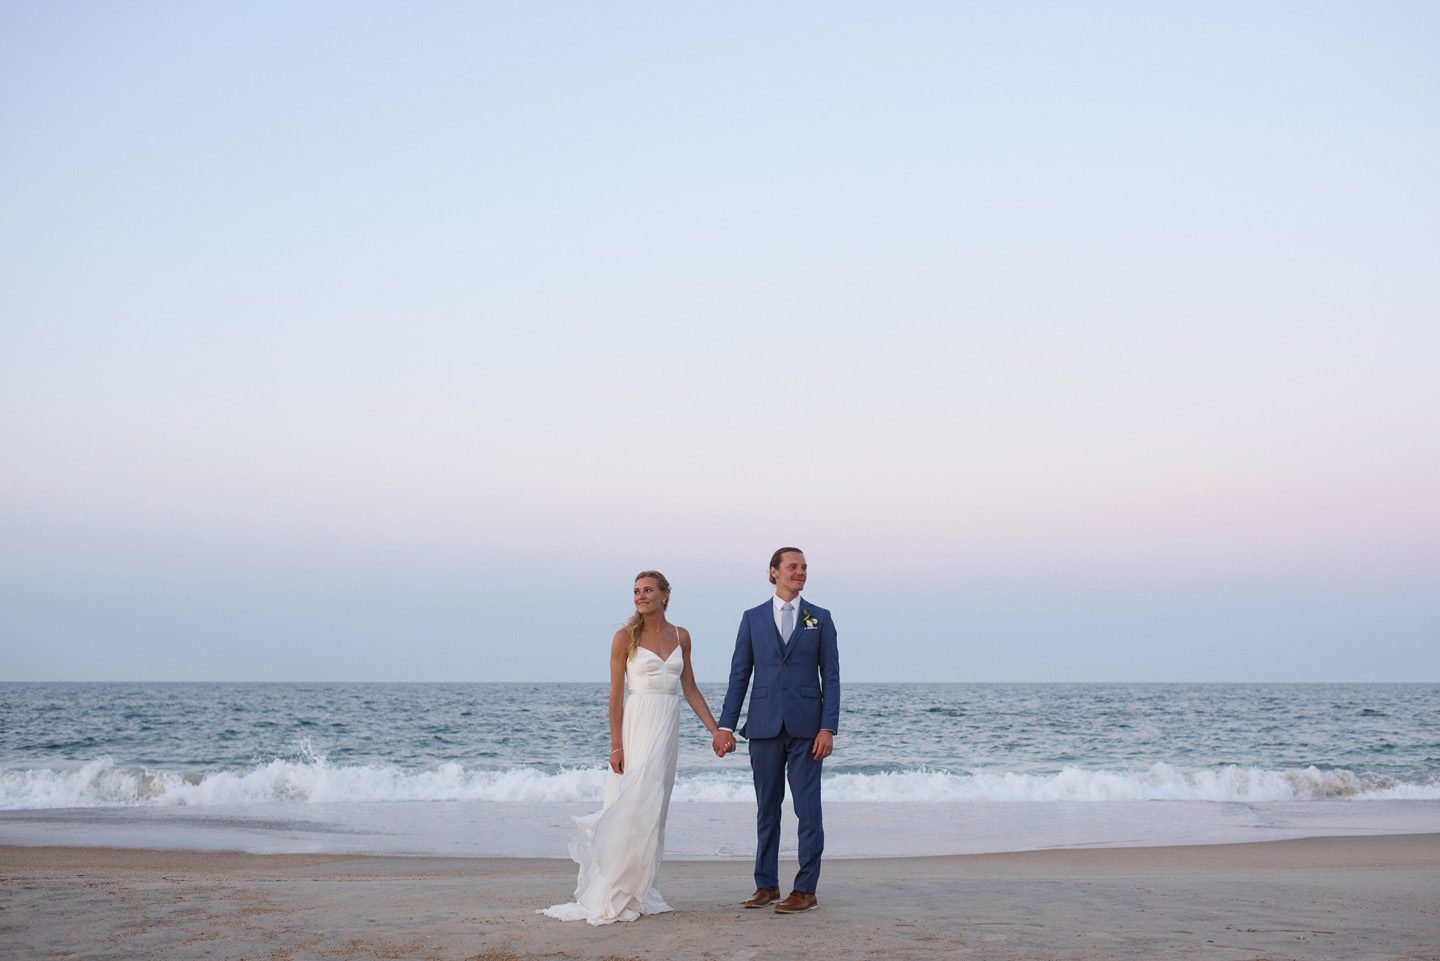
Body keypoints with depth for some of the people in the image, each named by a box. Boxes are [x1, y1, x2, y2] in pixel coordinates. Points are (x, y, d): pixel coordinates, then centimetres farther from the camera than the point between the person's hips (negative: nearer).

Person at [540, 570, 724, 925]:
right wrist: (616, 744, -11)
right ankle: (611, 896, -3)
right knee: (631, 807, -10)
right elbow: (616, 693, -5)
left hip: (668, 728, 5)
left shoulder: (680, 636, 10)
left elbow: (690, 689, 15)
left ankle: (636, 892, 15)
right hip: (637, 725, -5)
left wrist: (716, 729, 10)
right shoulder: (625, 637, -3)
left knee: (652, 811, 7)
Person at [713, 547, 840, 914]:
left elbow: (831, 677, 2)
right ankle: (766, 885, 17)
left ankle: (806, 890, 4)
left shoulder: (820, 618, 6)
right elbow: (739, 675, 8)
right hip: (764, 726, 1)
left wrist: (828, 728, -7)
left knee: (808, 809, -2)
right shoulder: (753, 618, 9)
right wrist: (725, 726, 1)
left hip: (805, 727, -1)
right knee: (767, 808, 8)